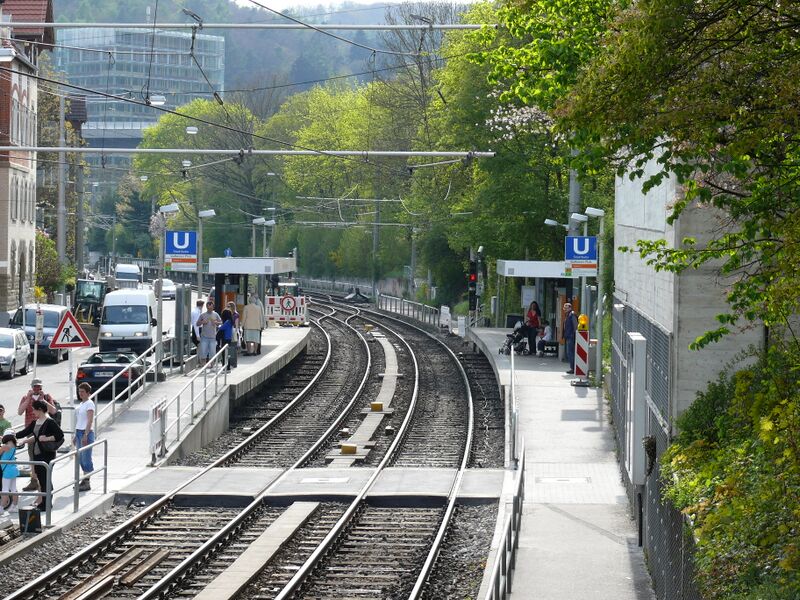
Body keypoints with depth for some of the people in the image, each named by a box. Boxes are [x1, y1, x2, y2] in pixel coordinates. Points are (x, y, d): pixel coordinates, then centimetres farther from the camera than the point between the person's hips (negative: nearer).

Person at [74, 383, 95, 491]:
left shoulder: (89, 404, -10)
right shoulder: (81, 404, 16)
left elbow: (90, 421, -17)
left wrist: (85, 435, -22)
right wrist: (76, 436, 19)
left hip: (86, 432, -9)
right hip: (79, 432, 9)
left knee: (86, 457, -8)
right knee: (80, 457, 10)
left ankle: (87, 483, -6)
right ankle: (84, 480, 16)